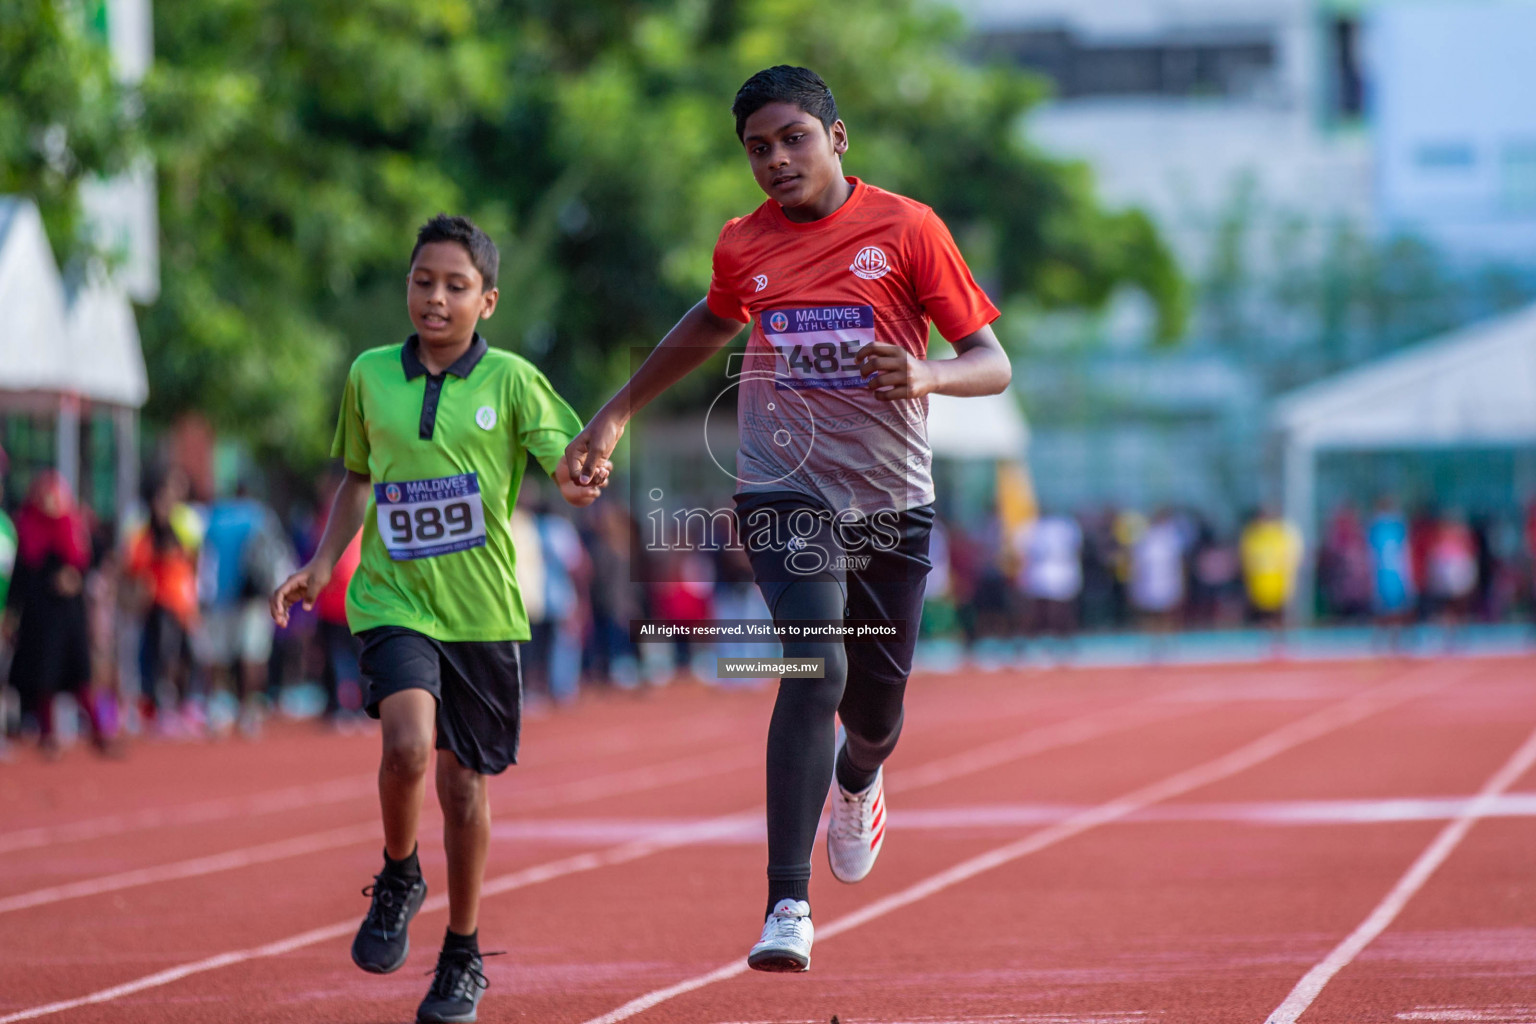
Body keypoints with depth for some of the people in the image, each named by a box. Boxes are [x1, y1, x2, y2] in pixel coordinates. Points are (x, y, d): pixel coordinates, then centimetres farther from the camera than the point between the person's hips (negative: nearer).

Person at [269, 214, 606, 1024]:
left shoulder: (510, 380, -3)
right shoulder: (370, 376, 5)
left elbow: (570, 468, -3)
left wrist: (580, 484, -26)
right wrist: (321, 565, 10)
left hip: (481, 607, 0)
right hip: (393, 599, 0)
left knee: (464, 782, 7)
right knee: (407, 742, -24)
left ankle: (463, 958, 26)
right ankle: (398, 880, 6)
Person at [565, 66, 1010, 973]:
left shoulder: (906, 228, -5)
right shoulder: (743, 247, 4)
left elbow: (993, 364, -4)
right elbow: (711, 326, 27)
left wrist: (927, 374, -26)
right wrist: (618, 413, 29)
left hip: (892, 502, 0)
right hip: (787, 495, 0)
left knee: (876, 704, 10)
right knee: (817, 669, -22)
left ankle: (858, 780, 51)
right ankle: (789, 907, -25)